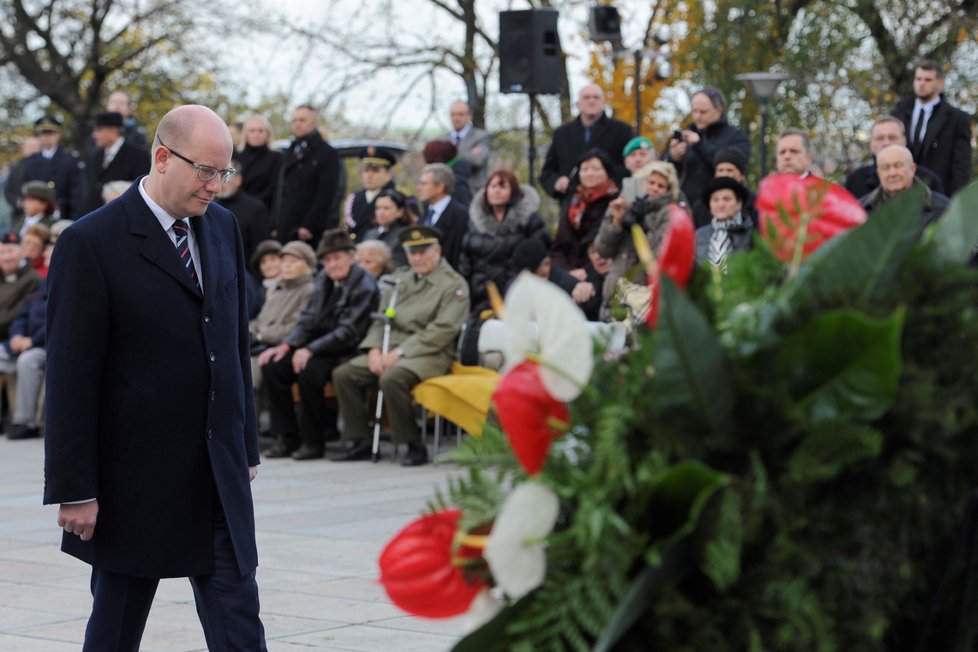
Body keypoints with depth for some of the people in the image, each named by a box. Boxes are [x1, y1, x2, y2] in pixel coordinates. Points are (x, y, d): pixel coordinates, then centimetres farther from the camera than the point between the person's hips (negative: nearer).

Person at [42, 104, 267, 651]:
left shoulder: (223, 227, 8)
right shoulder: (91, 243, -12)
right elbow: (71, 377, -12)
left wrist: (247, 446, 14)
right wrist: (76, 490, -13)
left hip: (219, 472, 5)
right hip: (136, 476, -5)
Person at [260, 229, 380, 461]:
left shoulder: (365, 287, -13)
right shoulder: (324, 279, 11)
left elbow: (349, 332, -20)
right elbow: (309, 318, 12)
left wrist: (310, 350, -27)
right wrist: (286, 345, -5)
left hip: (346, 353, -8)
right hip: (320, 348, 8)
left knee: (309, 371, -33)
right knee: (272, 366, -11)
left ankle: (313, 441, -17)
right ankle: (286, 439, -5)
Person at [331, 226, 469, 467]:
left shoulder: (453, 284, -4)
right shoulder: (399, 279, 19)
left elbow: (442, 331, -13)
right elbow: (381, 318, 17)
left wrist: (399, 352, -17)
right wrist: (374, 349, -4)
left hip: (429, 355, -7)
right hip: (392, 349, 7)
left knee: (392, 379, -35)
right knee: (343, 374, -10)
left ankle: (414, 446, -22)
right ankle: (359, 442, -5)